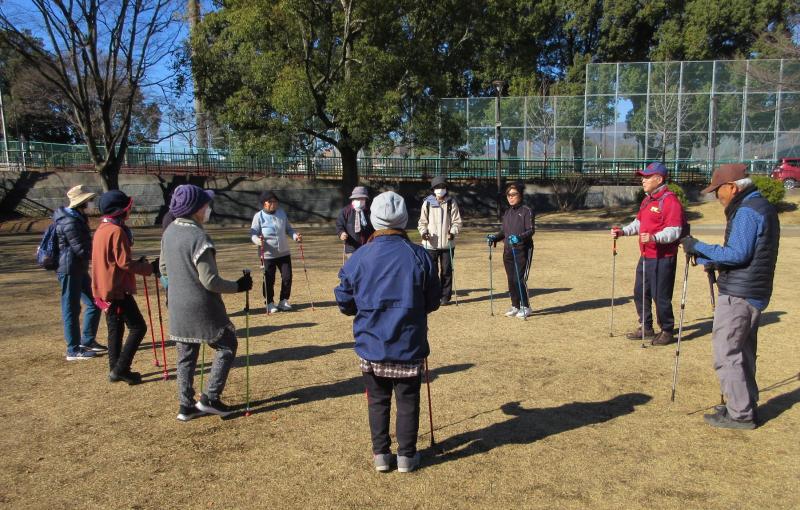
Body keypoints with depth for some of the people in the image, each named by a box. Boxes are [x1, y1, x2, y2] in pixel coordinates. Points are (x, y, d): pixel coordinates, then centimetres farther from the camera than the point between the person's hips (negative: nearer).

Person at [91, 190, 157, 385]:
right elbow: (125, 263, -20)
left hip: (104, 289, 10)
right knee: (138, 327, -4)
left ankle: (116, 370, 19)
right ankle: (120, 369, -4)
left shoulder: (101, 229, 14)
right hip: (117, 289, -10)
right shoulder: (116, 231, -17)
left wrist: (138, 264, 17)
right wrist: (150, 267, -10)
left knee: (115, 329, 14)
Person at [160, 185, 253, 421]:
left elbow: (164, 268, 15)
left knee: (186, 355, 16)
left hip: (177, 307, 8)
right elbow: (210, 281, -22)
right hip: (202, 308, -8)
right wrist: (238, 286, -10)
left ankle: (186, 406, 23)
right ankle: (209, 398, 7)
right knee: (227, 346, 9)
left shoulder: (169, 232, 3)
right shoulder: (198, 237, -23)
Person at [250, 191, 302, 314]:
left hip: (284, 253, 4)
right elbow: (253, 233, -8)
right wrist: (258, 241, -29)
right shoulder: (259, 216, -6)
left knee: (287, 277, 3)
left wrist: (296, 236, -4)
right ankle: (270, 303, 17)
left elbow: (288, 229, 15)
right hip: (268, 254, -4)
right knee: (269, 280, 0)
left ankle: (284, 301, 19)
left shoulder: (281, 213, 8)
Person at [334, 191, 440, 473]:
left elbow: (344, 302, 0)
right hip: (409, 345, -1)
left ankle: (381, 454, 25)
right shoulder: (419, 255, -10)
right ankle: (407, 455, 22)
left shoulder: (359, 257, -9)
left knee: (378, 400, 17)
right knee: (408, 400, 14)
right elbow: (433, 301, 0)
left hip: (371, 345, 1)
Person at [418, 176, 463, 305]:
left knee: (446, 271, 5)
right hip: (430, 243, 0)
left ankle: (445, 296, 15)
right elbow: (422, 221, 9)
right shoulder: (427, 202, 4)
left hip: (447, 243, 0)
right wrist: (423, 231, -10)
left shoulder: (451, 202, 4)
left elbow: (457, 221, 3)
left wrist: (453, 232, -15)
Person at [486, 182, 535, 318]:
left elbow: (531, 230, -12)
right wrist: (494, 237, 2)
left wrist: (519, 237, -29)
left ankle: (525, 307, 3)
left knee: (520, 279, -10)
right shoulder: (507, 212, 17)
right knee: (511, 280, 9)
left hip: (522, 250, -7)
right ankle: (515, 306, 21)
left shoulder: (527, 211, -4)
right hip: (508, 251, 7)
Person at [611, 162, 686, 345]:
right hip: (646, 256, 9)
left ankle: (667, 331, 15)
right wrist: (623, 231, 7)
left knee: (660, 296, -1)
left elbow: (674, 230, -22)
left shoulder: (670, 200, -15)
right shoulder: (647, 200, 15)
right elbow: (639, 222, 22)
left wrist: (655, 237, -37)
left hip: (662, 259, -9)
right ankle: (645, 327, 30)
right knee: (640, 293, 16)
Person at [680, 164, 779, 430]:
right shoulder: (764, 207, 16)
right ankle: (746, 405, 27)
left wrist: (698, 247, -16)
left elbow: (738, 254, -23)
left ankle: (740, 415, 1)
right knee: (743, 352, 18)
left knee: (726, 353, -4)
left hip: (738, 295, -10)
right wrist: (713, 261, 15)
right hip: (756, 294, 10)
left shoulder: (746, 212, -16)